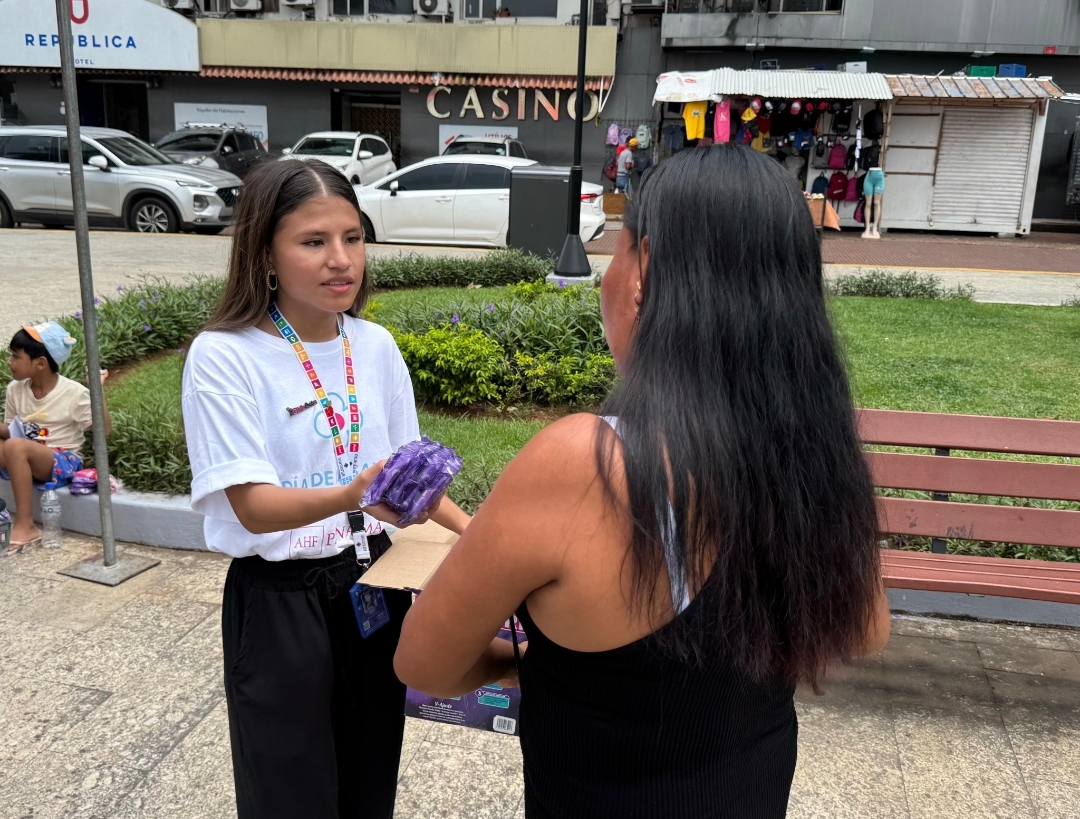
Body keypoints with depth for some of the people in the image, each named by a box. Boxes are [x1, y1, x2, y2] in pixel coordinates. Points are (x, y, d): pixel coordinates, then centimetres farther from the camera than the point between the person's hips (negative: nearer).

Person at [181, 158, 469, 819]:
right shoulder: (224, 356, -16)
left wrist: (473, 531, -4)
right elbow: (254, 506, -21)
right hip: (279, 600, -4)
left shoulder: (376, 346, -1)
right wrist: (354, 495, -39)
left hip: (375, 584, 5)